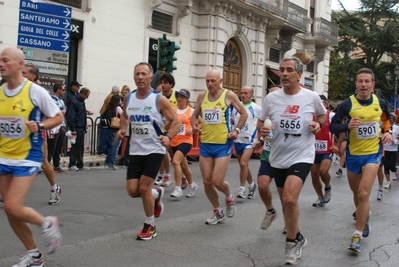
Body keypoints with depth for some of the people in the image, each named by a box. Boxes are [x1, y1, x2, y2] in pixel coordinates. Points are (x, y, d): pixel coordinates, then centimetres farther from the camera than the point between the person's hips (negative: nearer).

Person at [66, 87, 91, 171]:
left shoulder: (82, 102, 14)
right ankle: (72, 165, 5)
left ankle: (80, 165, 17)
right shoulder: (74, 102, -14)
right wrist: (72, 129, -20)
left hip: (81, 129, 9)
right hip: (76, 129, -9)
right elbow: (71, 116, -18)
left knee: (81, 147, 11)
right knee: (74, 147, -2)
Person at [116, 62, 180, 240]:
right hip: (135, 151, 5)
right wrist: (122, 129, 2)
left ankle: (150, 226, 13)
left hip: (154, 150, -5)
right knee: (132, 190, 0)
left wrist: (168, 137, -26)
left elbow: (176, 121, -8)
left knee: (144, 187, -9)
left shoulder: (159, 99, -12)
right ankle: (156, 194, 35)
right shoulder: (129, 98, 2)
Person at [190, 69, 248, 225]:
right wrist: (194, 126, -6)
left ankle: (229, 196, 26)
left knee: (217, 181, -10)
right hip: (205, 144, 5)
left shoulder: (229, 95, -5)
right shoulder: (202, 96, 5)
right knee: (207, 181, 6)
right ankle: (218, 213, 25)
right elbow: (194, 115, 15)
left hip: (223, 144, -4)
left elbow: (244, 113, 4)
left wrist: (236, 130, -8)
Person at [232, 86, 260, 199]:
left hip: (249, 141, -5)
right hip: (237, 140, 5)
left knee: (243, 163, -20)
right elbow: (230, 120, 17)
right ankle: (252, 185, 34)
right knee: (243, 165, 14)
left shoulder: (256, 108, -4)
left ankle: (242, 189, -11)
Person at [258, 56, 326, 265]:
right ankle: (297, 237, 40)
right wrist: (261, 129, -12)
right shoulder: (271, 98, -4)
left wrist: (318, 124, -8)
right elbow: (261, 121, 9)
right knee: (286, 201, 16)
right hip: (278, 157, 4)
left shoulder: (311, 97, -8)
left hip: (302, 156, -4)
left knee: (289, 198, -22)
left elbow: (322, 114, 12)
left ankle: (292, 242, 1)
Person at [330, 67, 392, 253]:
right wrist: (347, 126, -26)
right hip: (353, 154, 1)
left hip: (373, 153, -1)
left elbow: (387, 119, 17)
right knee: (356, 193, 17)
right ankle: (363, 219, 48)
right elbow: (332, 127, -8)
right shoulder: (347, 104, -10)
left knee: (363, 194, -15)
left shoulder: (380, 103, -3)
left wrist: (388, 132, -2)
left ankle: (358, 235, -6)